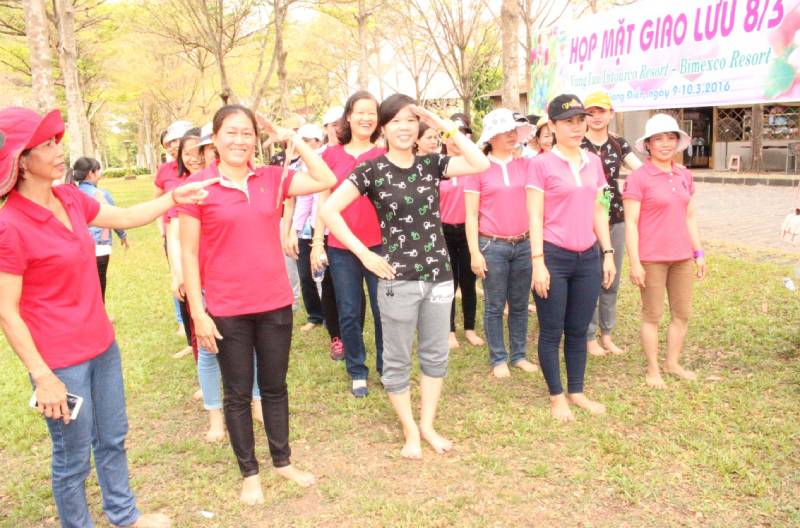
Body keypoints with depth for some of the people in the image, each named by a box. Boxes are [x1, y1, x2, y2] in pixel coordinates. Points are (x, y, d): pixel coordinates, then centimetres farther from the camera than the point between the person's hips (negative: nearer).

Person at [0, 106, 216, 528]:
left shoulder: (69, 198, 0)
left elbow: (124, 217, 17)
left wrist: (172, 198, 7)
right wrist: (42, 377, -18)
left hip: (101, 344, 8)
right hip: (60, 361, -8)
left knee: (112, 438, 23)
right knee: (73, 458, 10)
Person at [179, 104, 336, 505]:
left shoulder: (272, 178, 1)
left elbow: (326, 180, -1)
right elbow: (188, 253, -6)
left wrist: (291, 139, -3)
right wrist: (197, 312, -9)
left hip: (275, 303, 3)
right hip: (227, 311, -3)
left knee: (275, 387, 18)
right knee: (238, 394, 12)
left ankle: (283, 461, 36)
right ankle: (249, 472, 29)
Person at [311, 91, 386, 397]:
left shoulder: (384, 156, 3)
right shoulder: (332, 155, 5)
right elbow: (323, 200, 8)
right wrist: (317, 242, 4)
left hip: (379, 244, -1)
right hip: (340, 248, 1)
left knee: (384, 311, 3)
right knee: (349, 313, 10)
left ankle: (387, 368, 23)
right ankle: (357, 371, 27)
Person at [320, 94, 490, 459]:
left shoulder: (431, 163, 4)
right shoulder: (372, 169, -7)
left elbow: (481, 164, -9)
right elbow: (329, 211, -11)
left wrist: (445, 125, -10)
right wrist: (364, 254, -13)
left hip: (439, 274, 4)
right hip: (397, 279, -4)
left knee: (435, 355, 14)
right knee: (398, 360, 8)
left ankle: (428, 425, 32)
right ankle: (410, 431, 26)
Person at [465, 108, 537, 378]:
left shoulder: (526, 165, 6)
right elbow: (471, 215, -4)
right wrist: (475, 252, -8)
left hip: (523, 245, 3)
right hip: (492, 246, -3)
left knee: (520, 304, 12)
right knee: (494, 306, 6)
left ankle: (520, 355, 25)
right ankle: (498, 359, 18)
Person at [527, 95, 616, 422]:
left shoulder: (593, 162, 9)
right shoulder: (541, 164, -7)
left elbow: (598, 210, 14)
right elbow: (535, 216, -9)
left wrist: (608, 252, 10)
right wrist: (538, 261, -14)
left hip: (588, 257, 5)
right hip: (554, 257, -5)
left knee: (578, 330, 14)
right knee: (551, 331, 7)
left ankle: (577, 391, 28)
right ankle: (556, 396, 21)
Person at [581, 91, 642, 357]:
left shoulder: (619, 144, 8)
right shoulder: (576, 145, -2)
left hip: (615, 218, 4)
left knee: (612, 278, 11)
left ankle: (607, 334, 25)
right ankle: (590, 336, 14)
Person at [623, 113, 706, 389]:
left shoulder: (684, 175, 9)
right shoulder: (638, 178, -10)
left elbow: (690, 217, 15)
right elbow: (630, 223, -12)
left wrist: (699, 252, 13)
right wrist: (634, 262, -15)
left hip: (681, 256, 6)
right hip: (651, 258, -6)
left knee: (683, 313, 14)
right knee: (652, 315, 5)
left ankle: (672, 362, 31)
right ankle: (652, 369, 19)